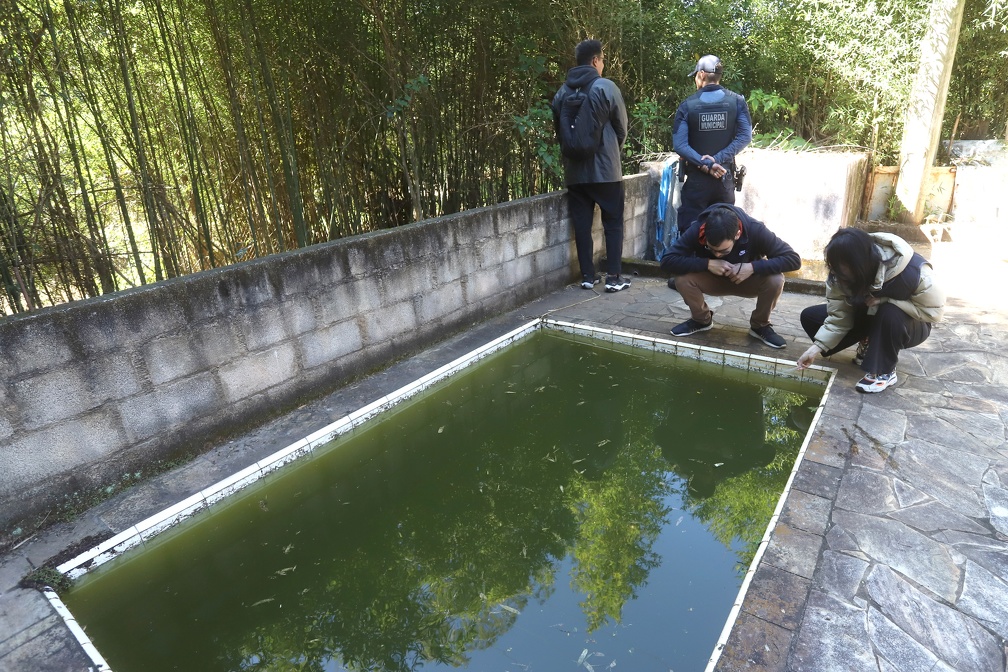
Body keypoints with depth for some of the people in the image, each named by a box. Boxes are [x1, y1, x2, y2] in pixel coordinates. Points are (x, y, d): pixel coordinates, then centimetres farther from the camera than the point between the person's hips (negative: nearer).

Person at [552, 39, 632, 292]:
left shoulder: (562, 92, 5)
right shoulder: (606, 87, -5)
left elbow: (558, 129, 12)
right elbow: (622, 128, 2)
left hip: (574, 169, 4)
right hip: (605, 168, -3)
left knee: (581, 224, 7)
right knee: (613, 223, 4)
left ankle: (588, 276, 11)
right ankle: (614, 277, 3)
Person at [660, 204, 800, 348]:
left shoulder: (755, 230, -30)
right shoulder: (697, 230, -30)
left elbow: (793, 259, -27)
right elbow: (667, 260, -33)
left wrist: (752, 267, -39)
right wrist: (707, 264, -38)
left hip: (748, 281, 0)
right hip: (713, 280, 0)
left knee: (775, 280, -32)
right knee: (682, 279, -30)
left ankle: (760, 325, -3)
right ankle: (701, 320, 0)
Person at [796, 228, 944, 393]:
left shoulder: (912, 271, -34)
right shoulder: (841, 274, -23)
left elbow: (934, 311, -25)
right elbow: (839, 315, -19)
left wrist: (885, 300, -33)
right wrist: (818, 347, -31)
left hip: (909, 325, -4)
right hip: (868, 317, 4)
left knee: (890, 314, -40)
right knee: (810, 316, -12)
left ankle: (884, 372, -18)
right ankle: (869, 346, 4)